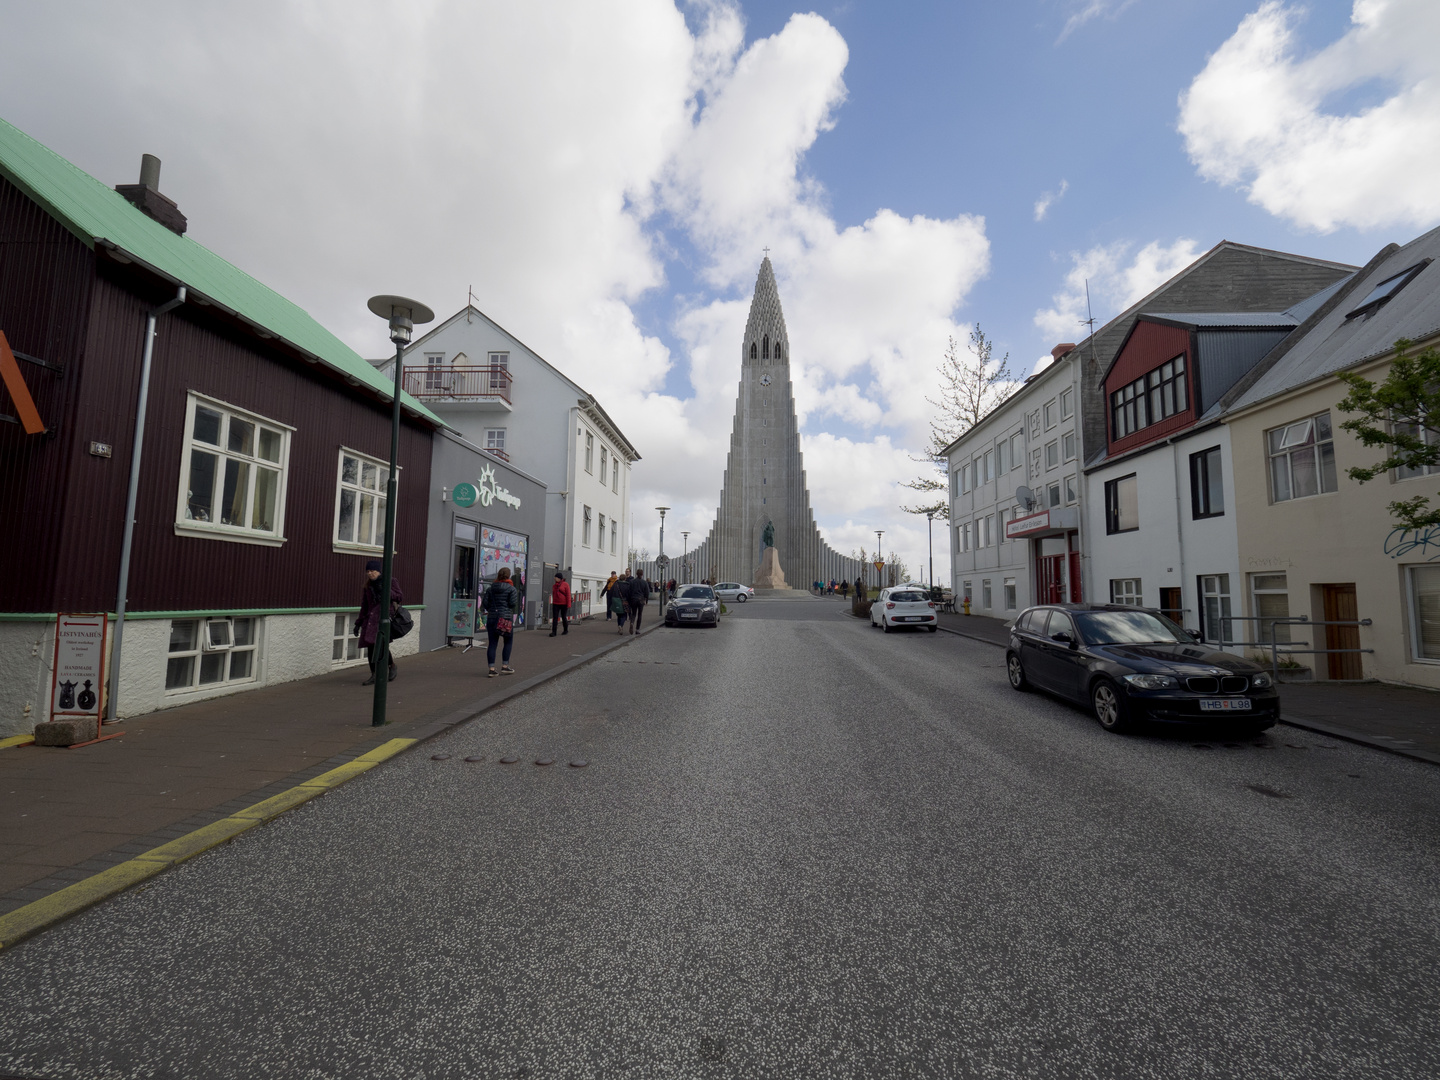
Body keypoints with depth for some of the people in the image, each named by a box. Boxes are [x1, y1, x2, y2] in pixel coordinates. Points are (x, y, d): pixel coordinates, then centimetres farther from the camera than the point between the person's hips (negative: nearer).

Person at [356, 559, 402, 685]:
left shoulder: (391, 582, 2)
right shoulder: (367, 586, 16)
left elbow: (400, 598, -4)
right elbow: (364, 606, 21)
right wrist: (358, 623, 17)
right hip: (371, 618, 6)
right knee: (371, 646, 1)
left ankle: (392, 667, 5)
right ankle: (374, 676, 10)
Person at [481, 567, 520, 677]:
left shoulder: (491, 589, 7)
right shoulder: (511, 589, -5)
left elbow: (484, 603, 2)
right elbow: (513, 603, -13)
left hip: (491, 617, 4)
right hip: (506, 617, -4)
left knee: (492, 643, 5)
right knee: (508, 642, 12)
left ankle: (492, 669, 2)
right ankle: (504, 667, 12)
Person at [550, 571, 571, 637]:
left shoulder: (565, 584, -6)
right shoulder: (554, 586, 10)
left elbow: (568, 595, -9)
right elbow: (553, 595, 18)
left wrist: (568, 604, -14)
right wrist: (553, 603, 17)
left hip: (564, 604, -4)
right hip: (556, 604, 4)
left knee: (564, 617, 6)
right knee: (555, 618, -6)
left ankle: (566, 630, 25)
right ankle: (553, 632, -9)